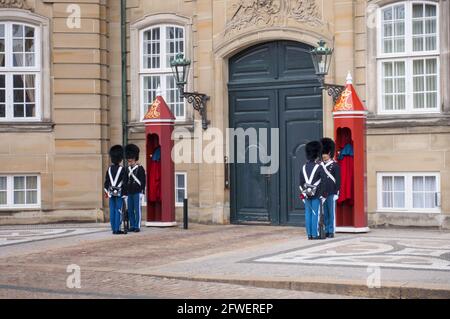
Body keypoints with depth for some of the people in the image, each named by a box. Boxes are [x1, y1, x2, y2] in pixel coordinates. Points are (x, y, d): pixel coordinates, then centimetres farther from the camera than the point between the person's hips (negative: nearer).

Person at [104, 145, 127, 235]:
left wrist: (106, 191, 17)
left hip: (111, 192, 5)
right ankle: (117, 229, -5)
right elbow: (124, 182, -11)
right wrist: (125, 192, -4)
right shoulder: (122, 169, -11)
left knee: (112, 211, 7)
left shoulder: (109, 169, 5)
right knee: (119, 211, -3)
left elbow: (106, 181, 9)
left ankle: (114, 229, 11)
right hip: (120, 193, -5)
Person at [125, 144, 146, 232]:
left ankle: (137, 227, -1)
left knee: (138, 210, -4)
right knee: (130, 210, 6)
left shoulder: (140, 168, -6)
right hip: (129, 193, 6)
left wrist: (142, 192, -13)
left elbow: (143, 181, -8)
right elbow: (126, 181, 16)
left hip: (137, 193, -6)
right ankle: (132, 226, 11)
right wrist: (125, 192, 12)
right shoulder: (128, 169, 11)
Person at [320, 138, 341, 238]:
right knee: (324, 213, 7)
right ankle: (326, 231, 12)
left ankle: (331, 232, 2)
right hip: (322, 193, 5)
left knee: (331, 213, -1)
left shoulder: (335, 165, -2)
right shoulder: (320, 165, 12)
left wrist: (336, 193, -10)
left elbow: (338, 180, -4)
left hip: (331, 193, -5)